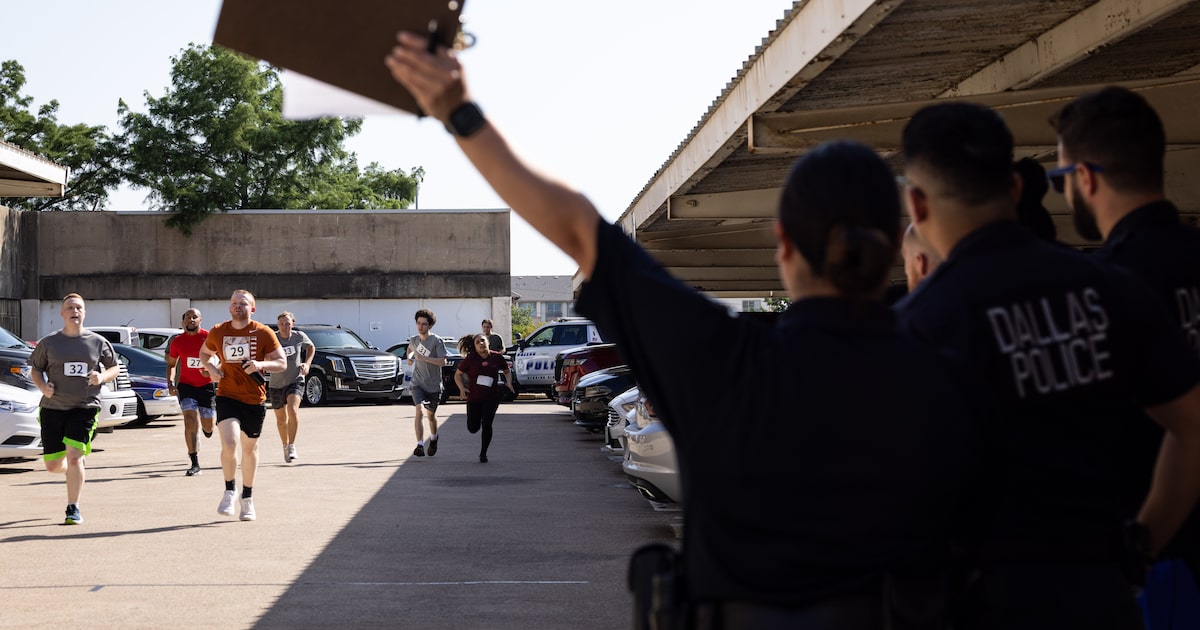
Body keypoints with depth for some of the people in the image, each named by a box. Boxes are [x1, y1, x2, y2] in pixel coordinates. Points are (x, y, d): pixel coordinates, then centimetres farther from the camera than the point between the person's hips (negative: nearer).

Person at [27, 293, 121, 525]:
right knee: (52, 465, 6)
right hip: (53, 408, 2)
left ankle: (73, 509, -6)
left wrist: (102, 377, -9)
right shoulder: (48, 342, 4)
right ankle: (77, 471, 42)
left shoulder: (98, 342, 3)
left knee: (74, 456, -17)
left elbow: (115, 367, 12)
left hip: (84, 408, -2)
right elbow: (35, 369, 12)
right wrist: (43, 387, -8)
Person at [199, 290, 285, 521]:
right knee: (229, 443, -20)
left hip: (255, 400, 1)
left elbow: (282, 362, -1)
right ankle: (230, 491, 2)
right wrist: (210, 367, -2)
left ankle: (247, 499, 29)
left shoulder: (263, 333, -4)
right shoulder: (218, 332, 1)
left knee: (250, 448, 13)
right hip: (227, 396, 0)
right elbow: (204, 353, 19)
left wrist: (261, 364, -20)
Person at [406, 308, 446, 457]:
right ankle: (420, 445, -25)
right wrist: (409, 357, 10)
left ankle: (433, 438, 43)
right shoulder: (413, 340, 5)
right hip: (418, 383, 2)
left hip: (433, 385, -1)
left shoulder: (437, 341, -10)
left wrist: (423, 357, -24)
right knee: (419, 411, -20)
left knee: (431, 415, 13)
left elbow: (442, 362, -18)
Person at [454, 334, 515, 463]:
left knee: (487, 425, -11)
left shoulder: (497, 357, -3)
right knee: (473, 428, 4)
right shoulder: (470, 359, -6)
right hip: (474, 397, 0)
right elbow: (457, 374, 2)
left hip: (491, 397, 0)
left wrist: (509, 382, -7)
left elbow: (506, 372, 13)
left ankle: (483, 454, 8)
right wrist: (462, 388, -14)